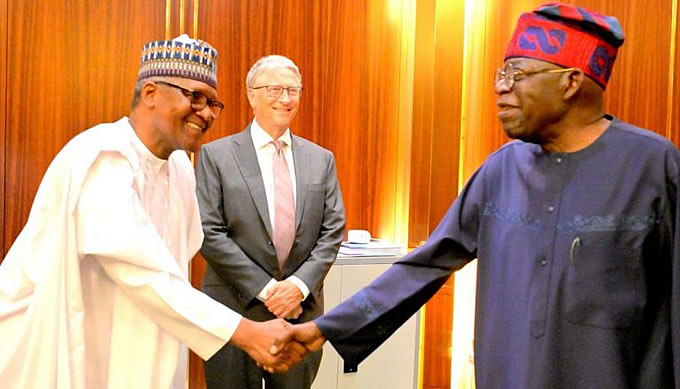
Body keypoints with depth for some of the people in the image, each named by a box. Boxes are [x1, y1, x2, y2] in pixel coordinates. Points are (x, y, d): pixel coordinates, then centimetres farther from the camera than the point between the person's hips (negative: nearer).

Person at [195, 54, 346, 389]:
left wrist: (300, 284, -10)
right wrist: (264, 289, -13)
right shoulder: (216, 155, -1)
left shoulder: (321, 159, 8)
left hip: (302, 311, 3)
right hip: (235, 311, -2)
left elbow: (333, 231, 4)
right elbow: (209, 233, -8)